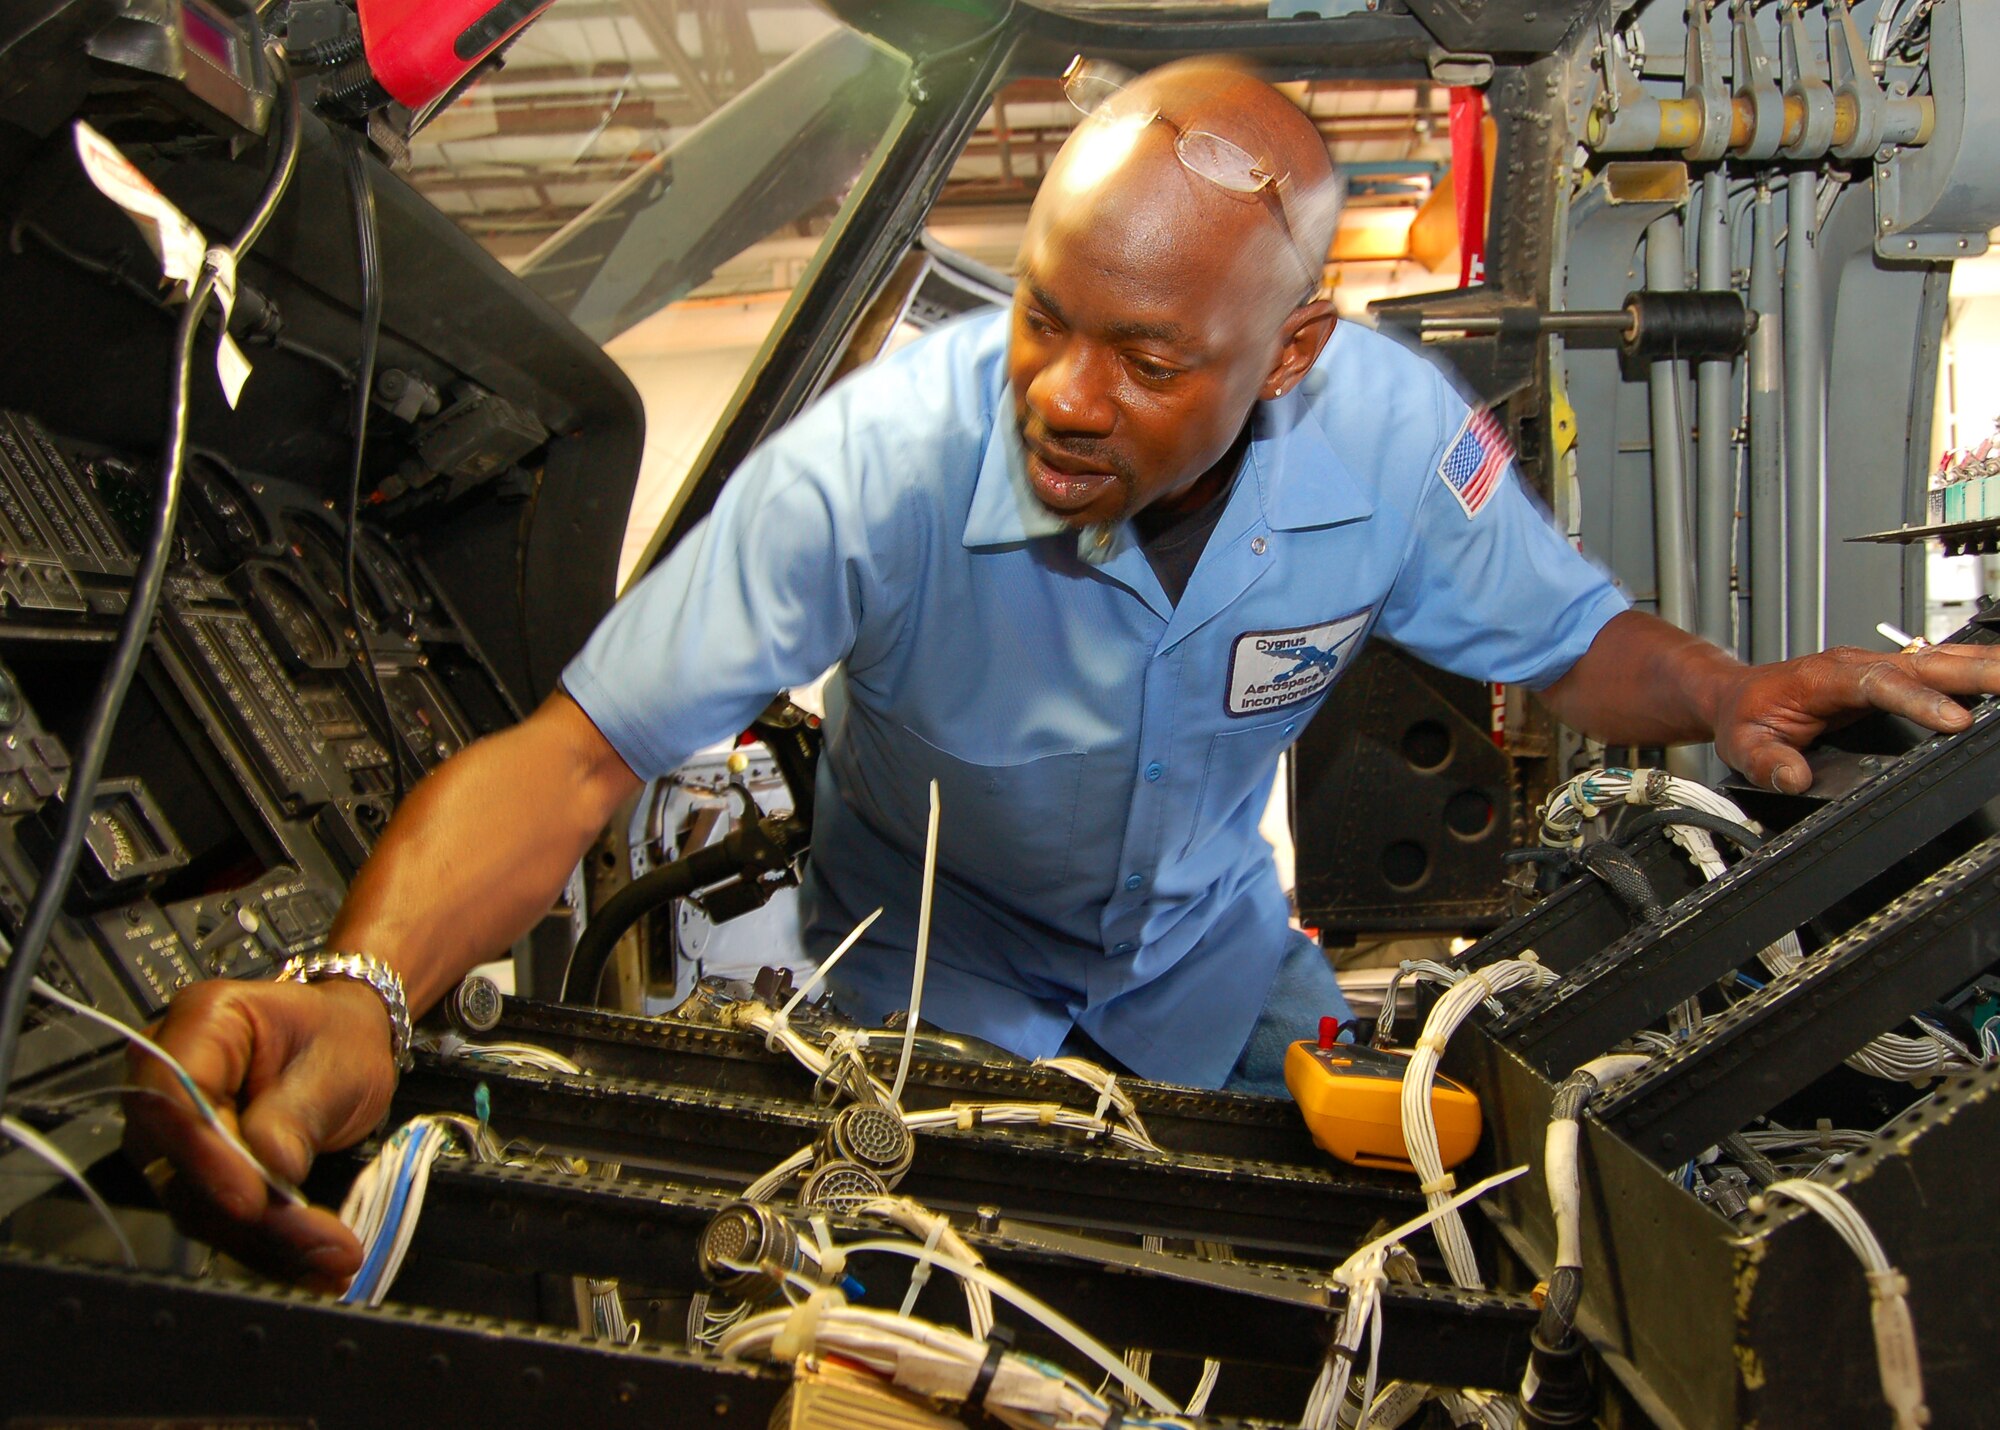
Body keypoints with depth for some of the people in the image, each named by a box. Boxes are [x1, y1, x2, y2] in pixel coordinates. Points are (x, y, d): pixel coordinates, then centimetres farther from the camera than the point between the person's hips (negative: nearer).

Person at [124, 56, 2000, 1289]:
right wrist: (364, 987, -54)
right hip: (932, 954, -3)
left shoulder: (1392, 436, -26)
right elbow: (576, 751, -37)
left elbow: (1574, 642, -7)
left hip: (1206, 929, 3)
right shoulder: (873, 466, -37)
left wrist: (1739, 695, -29)